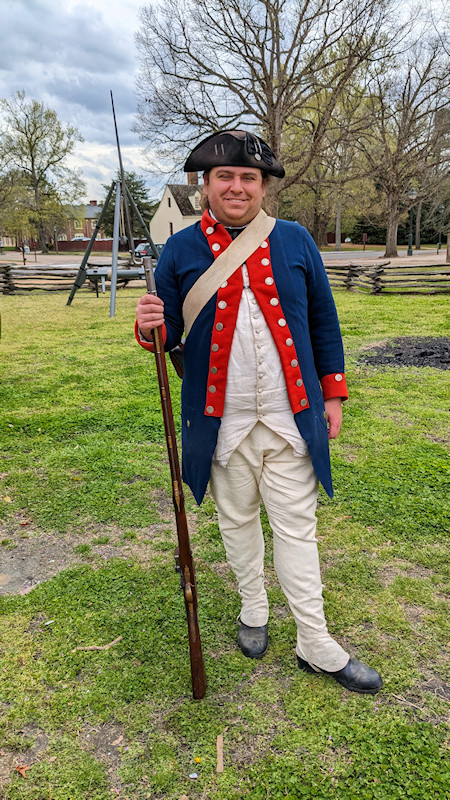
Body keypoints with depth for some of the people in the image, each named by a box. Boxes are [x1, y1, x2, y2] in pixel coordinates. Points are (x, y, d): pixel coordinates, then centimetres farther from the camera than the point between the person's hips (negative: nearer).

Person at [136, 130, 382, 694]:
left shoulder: (295, 241, 3)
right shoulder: (181, 250, 1)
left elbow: (323, 321, 8)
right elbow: (170, 331, 1)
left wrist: (332, 392, 6)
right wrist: (150, 328, -23)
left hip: (290, 417, 0)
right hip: (222, 421, 1)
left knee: (296, 527, 7)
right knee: (237, 521, 17)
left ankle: (315, 644, 22)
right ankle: (253, 609, 41)